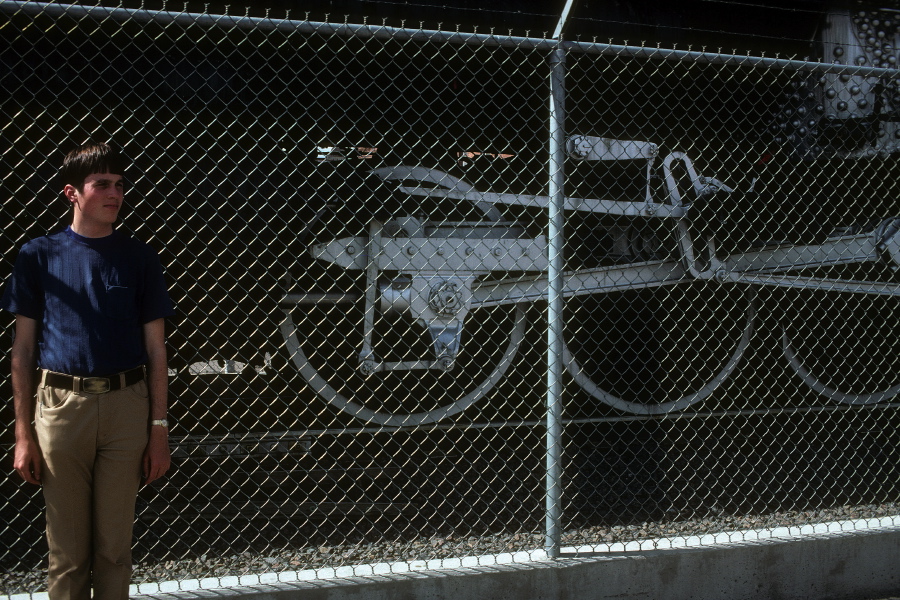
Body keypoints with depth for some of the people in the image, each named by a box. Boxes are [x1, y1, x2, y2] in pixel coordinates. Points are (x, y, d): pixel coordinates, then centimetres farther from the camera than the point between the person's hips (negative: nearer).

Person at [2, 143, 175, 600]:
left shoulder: (139, 258, 6)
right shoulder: (39, 255, 3)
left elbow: (155, 348, 8)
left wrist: (159, 428, 2)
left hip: (126, 407, 1)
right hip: (61, 406, -1)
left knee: (114, 546, 8)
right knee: (66, 549, 6)